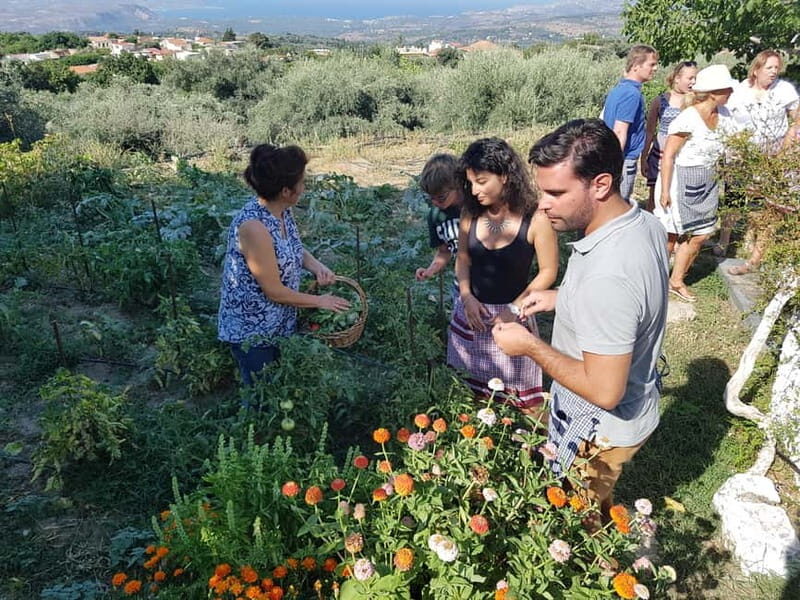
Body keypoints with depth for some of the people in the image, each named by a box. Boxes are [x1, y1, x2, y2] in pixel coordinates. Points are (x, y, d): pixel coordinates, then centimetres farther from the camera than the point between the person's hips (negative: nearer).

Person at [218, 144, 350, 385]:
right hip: (251, 330, -7)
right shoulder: (254, 227, -32)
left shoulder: (282, 211, -6)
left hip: (280, 323, 8)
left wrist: (316, 266, -6)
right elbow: (274, 291, -25)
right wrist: (319, 301, -12)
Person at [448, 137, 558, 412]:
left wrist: (515, 309, -16)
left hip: (512, 312, -4)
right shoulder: (471, 213, -6)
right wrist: (466, 296, -9)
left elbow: (548, 271, -10)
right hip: (472, 309, 4)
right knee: (471, 384, 18)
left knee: (517, 392, 8)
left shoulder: (535, 219, -18)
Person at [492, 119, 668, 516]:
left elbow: (604, 391, -35)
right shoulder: (645, 223, -9)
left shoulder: (607, 277, -40)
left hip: (600, 431, -9)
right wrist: (562, 297, 2)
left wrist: (530, 346, -24)